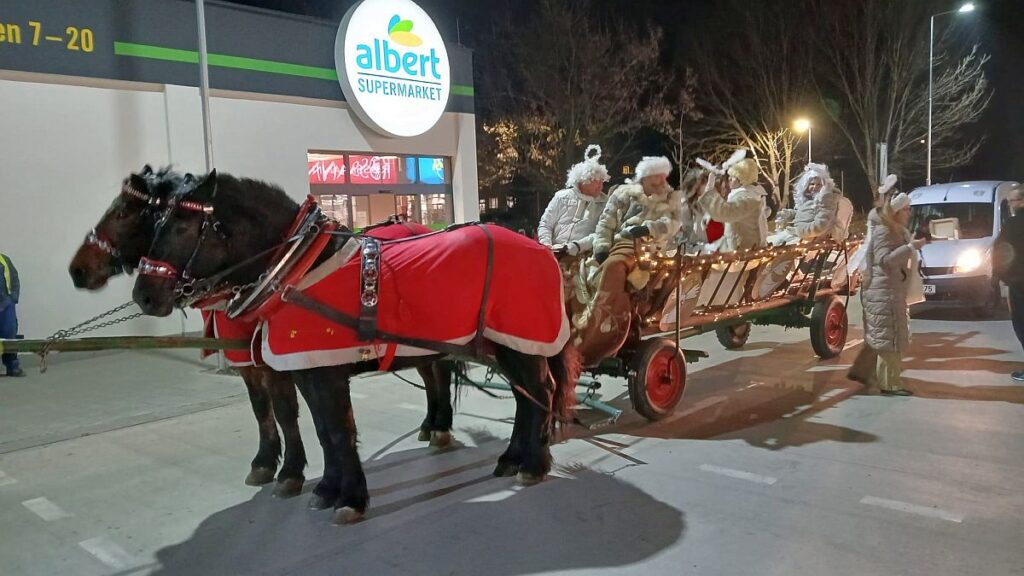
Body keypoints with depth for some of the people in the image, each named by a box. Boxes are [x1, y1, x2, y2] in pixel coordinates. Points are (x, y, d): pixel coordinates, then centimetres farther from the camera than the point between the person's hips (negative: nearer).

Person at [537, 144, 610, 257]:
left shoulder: (604, 204, 10)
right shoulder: (562, 196, 15)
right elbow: (545, 225, 13)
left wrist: (578, 246, -18)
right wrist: (547, 247, -5)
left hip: (581, 256, -1)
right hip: (555, 252, 1)